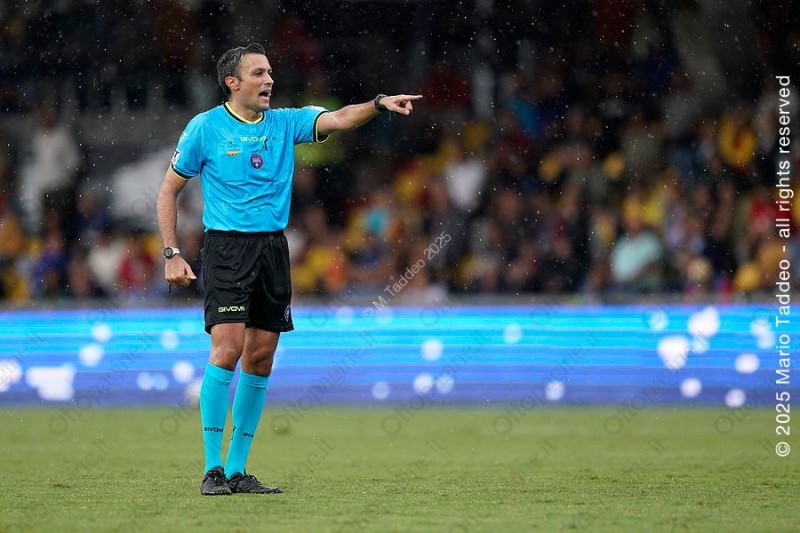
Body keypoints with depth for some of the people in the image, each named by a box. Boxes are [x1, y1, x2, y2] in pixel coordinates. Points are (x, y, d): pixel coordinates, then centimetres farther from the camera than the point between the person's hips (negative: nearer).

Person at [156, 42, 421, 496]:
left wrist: (380, 104, -27)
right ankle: (213, 469, -10)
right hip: (227, 249, -5)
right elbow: (169, 191, 5)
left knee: (261, 359, 4)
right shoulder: (205, 127, -1)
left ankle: (237, 469, 12)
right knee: (227, 351, -16)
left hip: (273, 249, 5)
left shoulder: (285, 123, 8)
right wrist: (172, 254, -3)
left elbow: (338, 119, -8)